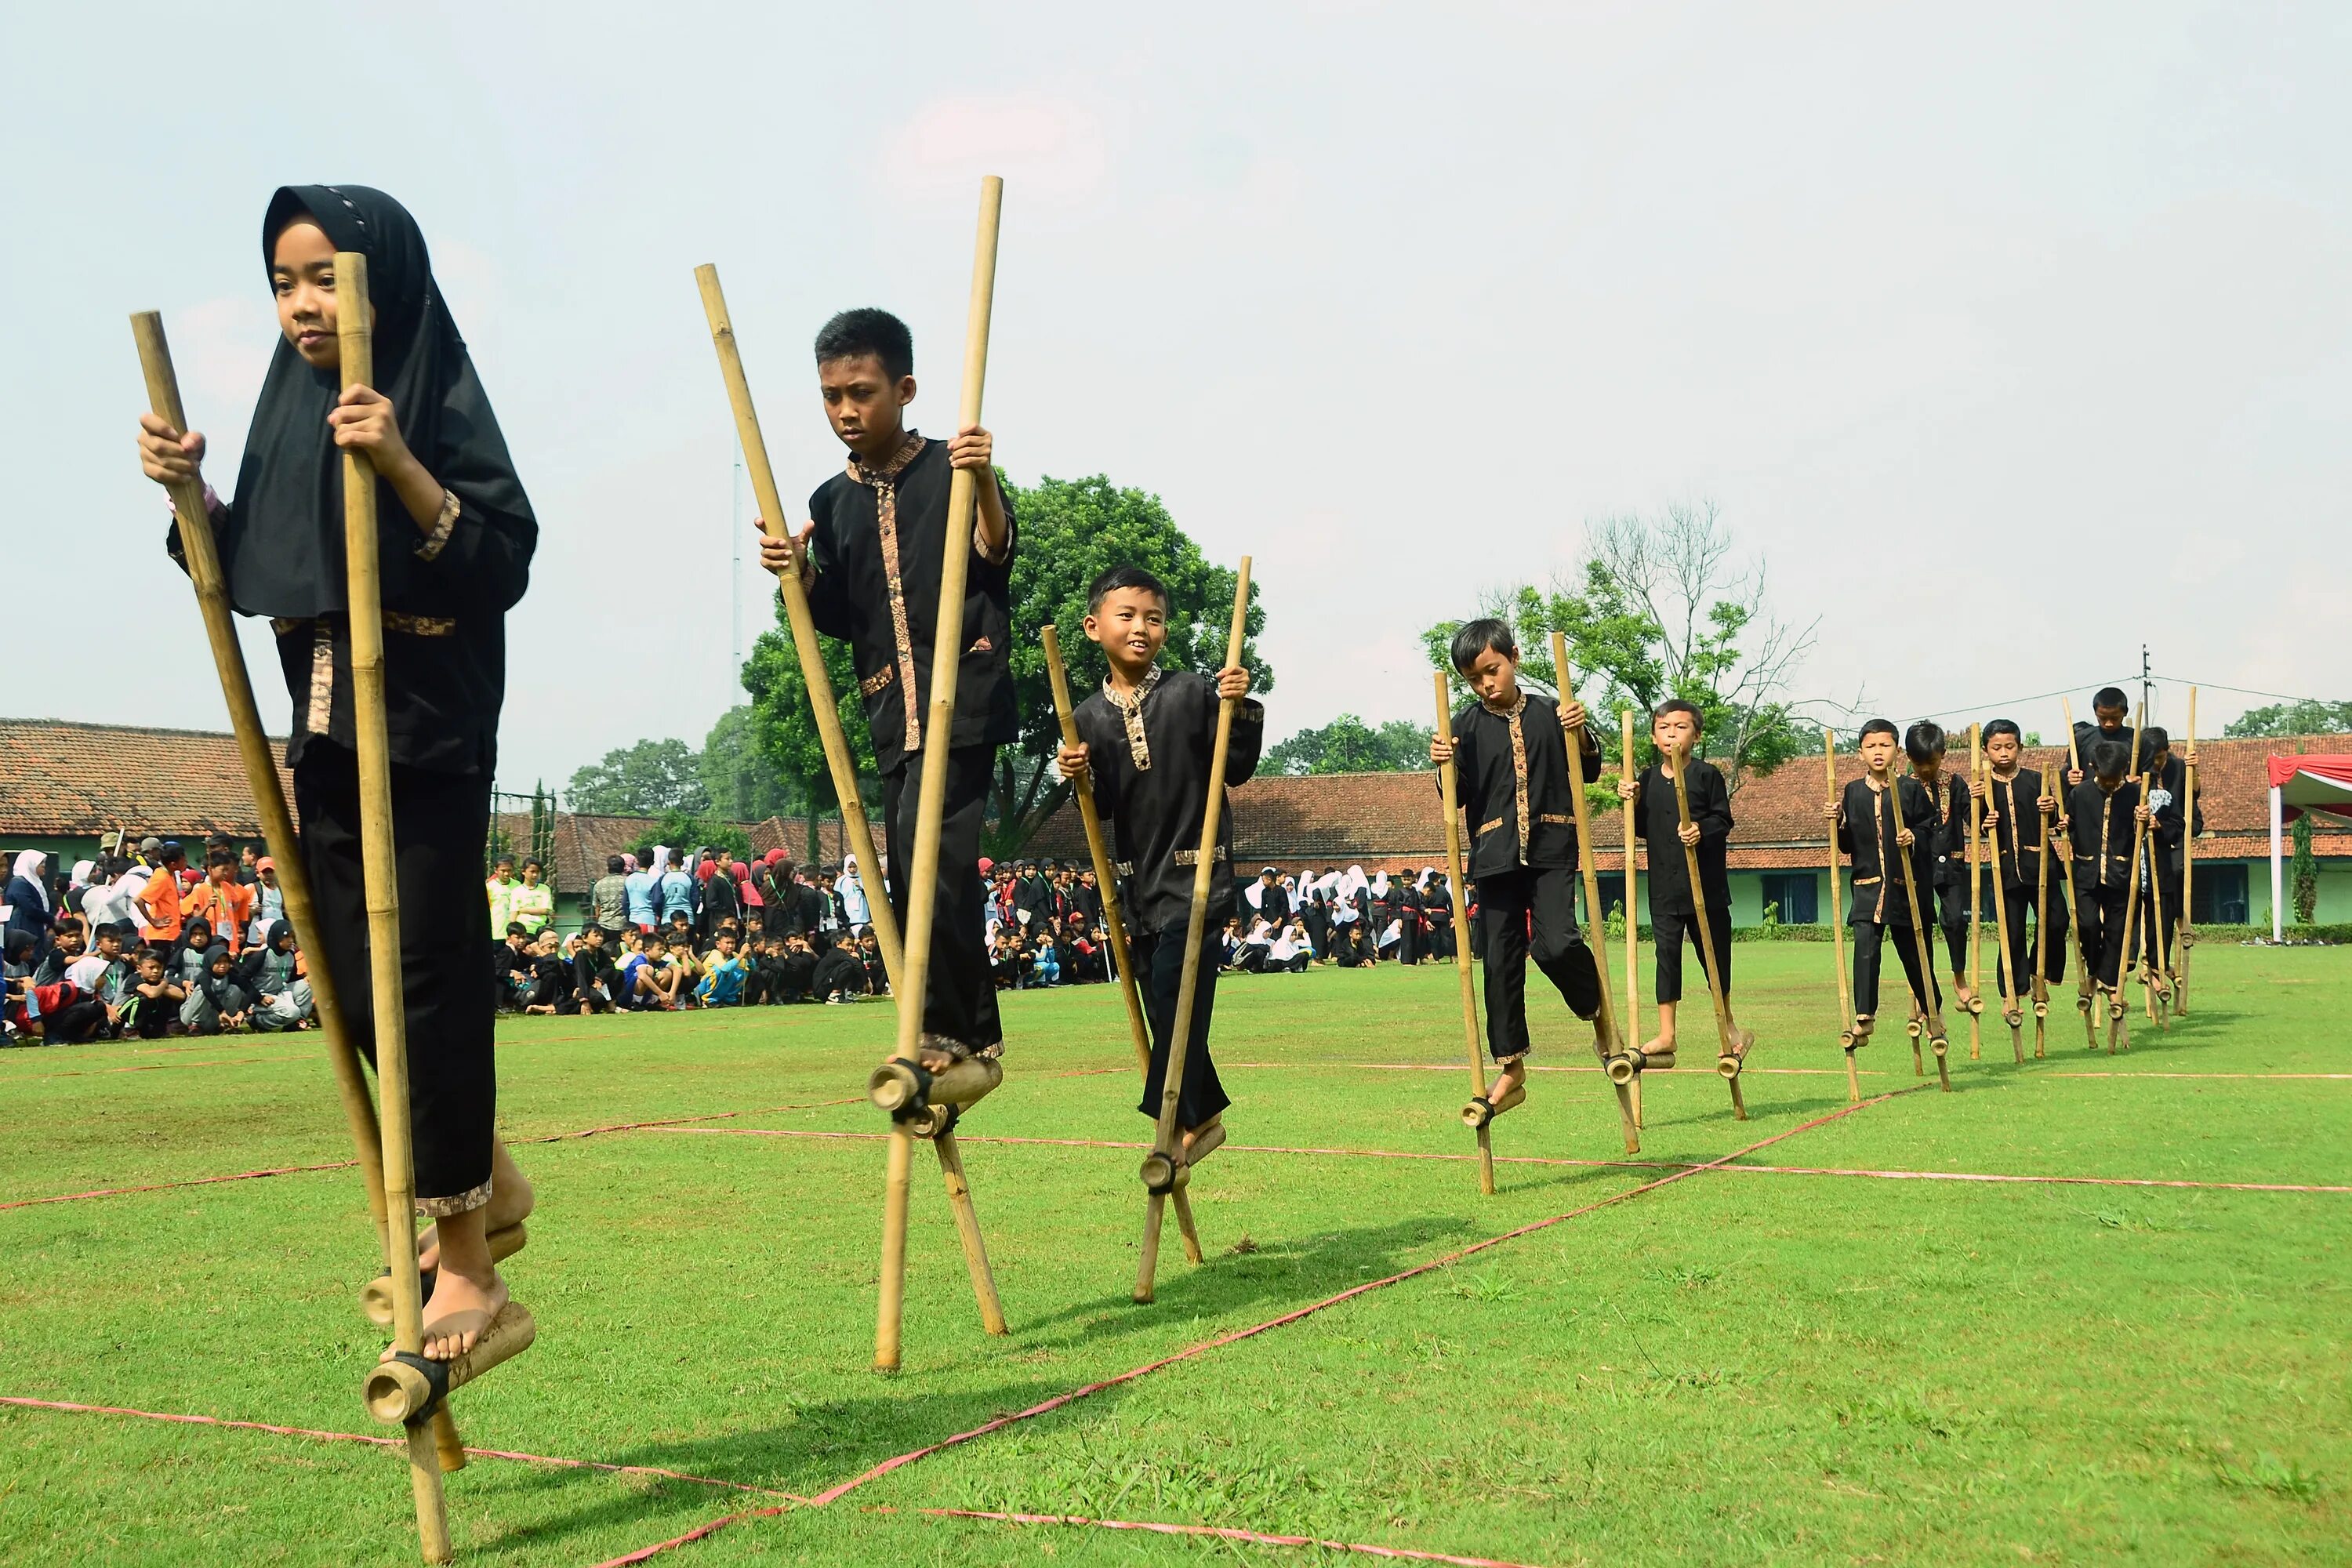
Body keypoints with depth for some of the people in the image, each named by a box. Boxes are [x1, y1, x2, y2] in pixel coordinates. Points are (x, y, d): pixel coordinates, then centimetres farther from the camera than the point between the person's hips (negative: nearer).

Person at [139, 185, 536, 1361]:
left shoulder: (439, 401, -8)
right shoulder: (290, 411, 13)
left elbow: (505, 566, -18)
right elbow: (253, 577, 16)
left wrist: (401, 467, -28)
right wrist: (193, 493, 1)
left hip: (429, 735, -7)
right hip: (327, 734, 7)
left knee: (425, 977, -6)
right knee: (357, 983, 10)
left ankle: (466, 1266, 4)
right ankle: (486, 1183, 29)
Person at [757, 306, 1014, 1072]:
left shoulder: (952, 469, -1)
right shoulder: (832, 502, 13)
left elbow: (996, 558, -15)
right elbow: (837, 619, 14)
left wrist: (984, 484, -32)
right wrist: (801, 574, -6)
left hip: (964, 693, -6)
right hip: (892, 708, 6)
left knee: (928, 841, -23)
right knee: (912, 869, 7)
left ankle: (946, 1030, -16)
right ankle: (974, 1036, 17)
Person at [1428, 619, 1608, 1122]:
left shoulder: (1549, 713, 5)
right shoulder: (1467, 725, 3)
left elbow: (1588, 773, 12)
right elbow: (1457, 796, 4)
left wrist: (1580, 735, -6)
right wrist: (1445, 767, -15)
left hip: (1551, 850, -1)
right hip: (1495, 854, 1)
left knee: (1555, 944, -18)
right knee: (1501, 959, 3)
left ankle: (1601, 1016, 12)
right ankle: (1511, 1068, 13)